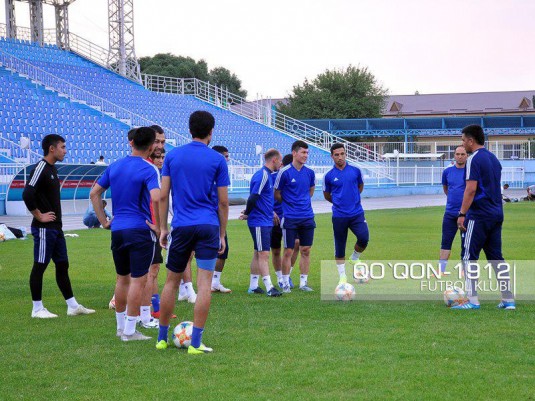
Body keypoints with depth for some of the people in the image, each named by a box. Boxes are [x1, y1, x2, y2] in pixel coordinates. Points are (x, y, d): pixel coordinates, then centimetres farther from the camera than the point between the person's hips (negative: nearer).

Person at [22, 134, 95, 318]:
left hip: (56, 227, 9)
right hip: (44, 228, -9)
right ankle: (37, 309, 5)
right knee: (39, 266, -1)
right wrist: (39, 216, -17)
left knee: (62, 265, 12)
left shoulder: (52, 169, 14)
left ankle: (73, 306, 18)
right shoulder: (40, 168, -15)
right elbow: (27, 194, -25)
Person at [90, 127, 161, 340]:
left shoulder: (114, 166, 9)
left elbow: (94, 193, 13)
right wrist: (159, 226, -15)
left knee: (122, 279, 18)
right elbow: (156, 198, -26)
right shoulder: (148, 169, -11)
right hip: (140, 230, -6)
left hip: (117, 229, 6)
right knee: (138, 281, -1)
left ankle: (121, 326, 26)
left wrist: (104, 221, 15)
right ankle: (129, 331, 0)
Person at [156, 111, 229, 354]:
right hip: (208, 227, -2)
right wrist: (222, 234, 9)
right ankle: (195, 343, -6)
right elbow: (223, 202, 1)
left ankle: (162, 338, 20)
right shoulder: (217, 160, 0)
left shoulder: (172, 156, 6)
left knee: (172, 281, 14)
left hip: (181, 227, 2)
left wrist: (163, 228, 10)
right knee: (204, 284, -2)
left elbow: (163, 196, 3)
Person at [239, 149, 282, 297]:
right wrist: (247, 214, -9)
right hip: (259, 222, -10)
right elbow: (253, 197, -22)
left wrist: (271, 212, 20)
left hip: (265, 222, 10)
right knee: (264, 254, -10)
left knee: (258, 254, 13)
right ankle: (269, 288, -12)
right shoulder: (262, 175, -17)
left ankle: (253, 286, 19)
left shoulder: (267, 175, 14)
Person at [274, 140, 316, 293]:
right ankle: (285, 283, 8)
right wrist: (290, 203, 9)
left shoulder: (310, 173, 6)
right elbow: (276, 195, 1)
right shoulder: (285, 172, -8)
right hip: (290, 218, -4)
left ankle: (303, 282, 14)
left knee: (306, 251, 6)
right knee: (288, 251, -1)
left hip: (307, 217, 4)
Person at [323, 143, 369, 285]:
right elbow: (326, 195, 13)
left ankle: (354, 259, 14)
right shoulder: (329, 176, -2)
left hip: (357, 213, 1)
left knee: (364, 238, -17)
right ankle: (343, 277, 14)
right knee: (339, 248, 2)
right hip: (339, 216, -1)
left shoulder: (355, 171, 2)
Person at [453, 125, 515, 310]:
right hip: (497, 214, 8)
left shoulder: (474, 159, -11)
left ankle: (472, 300, -7)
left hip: (479, 216, -8)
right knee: (496, 257, 12)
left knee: (469, 256, -3)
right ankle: (508, 299, 9)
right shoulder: (494, 159, 16)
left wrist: (462, 214, -17)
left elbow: (471, 189, -19)